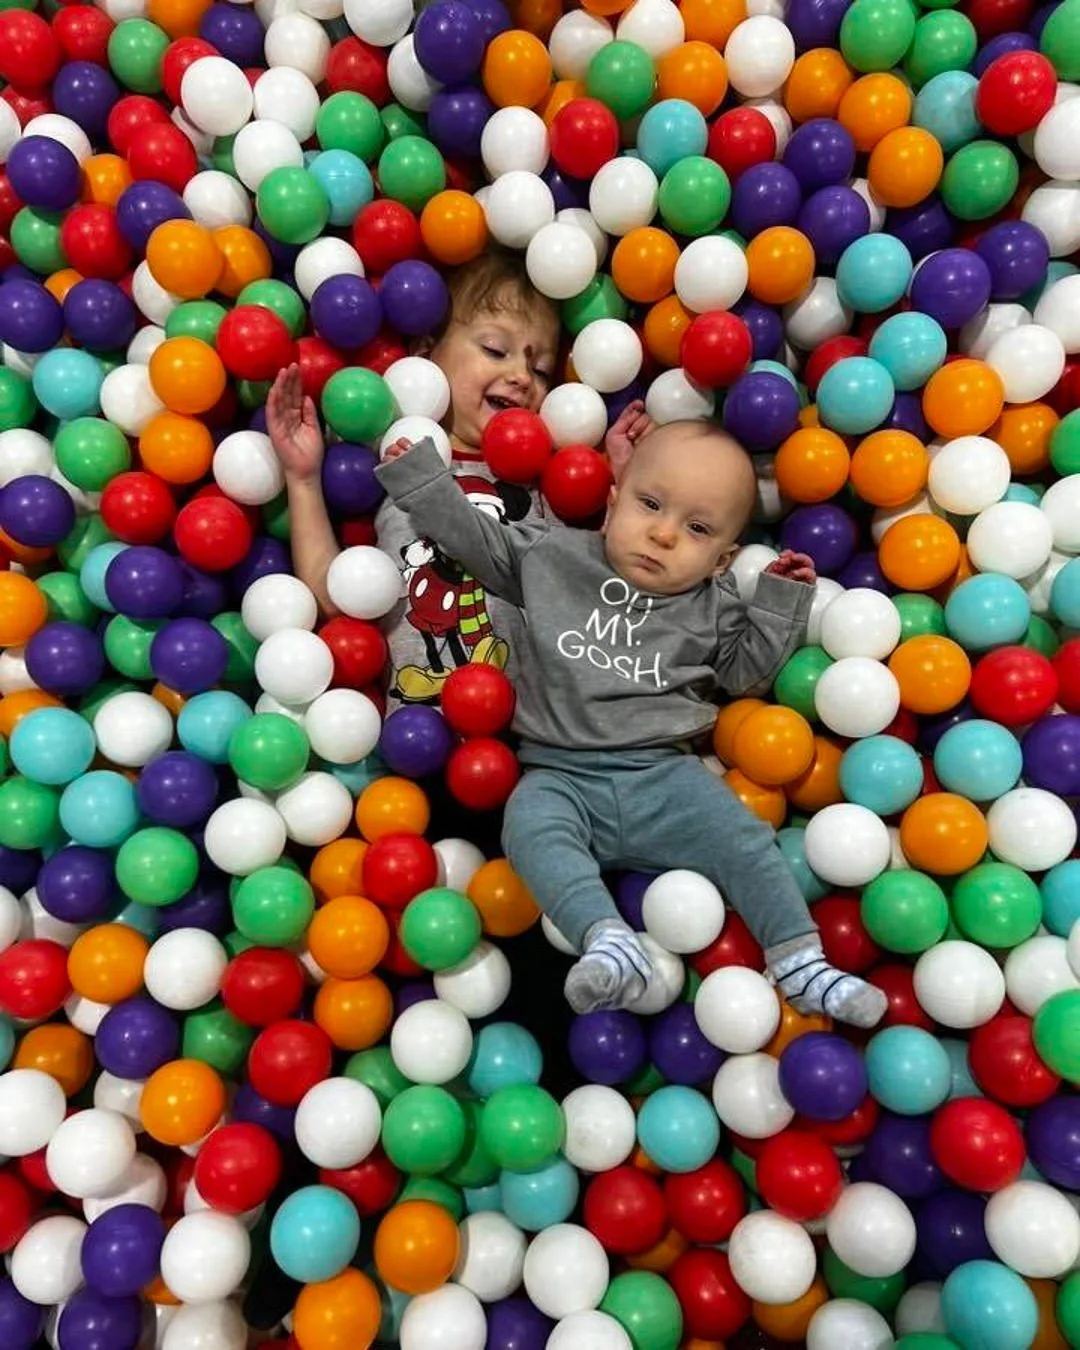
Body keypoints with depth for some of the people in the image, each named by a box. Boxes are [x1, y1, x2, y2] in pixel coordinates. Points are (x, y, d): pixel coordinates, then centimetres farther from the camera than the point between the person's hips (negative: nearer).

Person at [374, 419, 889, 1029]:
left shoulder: (713, 605, 11)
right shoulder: (553, 554, 9)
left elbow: (745, 672, 15)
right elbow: (478, 539, 16)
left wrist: (780, 604, 6)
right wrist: (420, 476, 15)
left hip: (664, 773, 1)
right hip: (561, 775, -1)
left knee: (746, 841, -15)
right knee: (531, 827, -32)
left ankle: (801, 964, -3)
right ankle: (609, 944, -42)